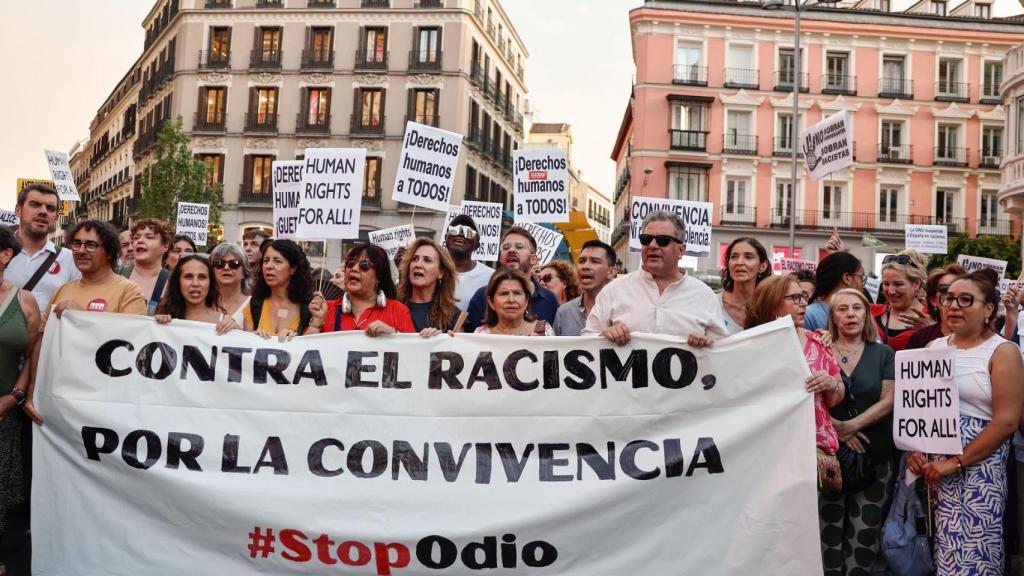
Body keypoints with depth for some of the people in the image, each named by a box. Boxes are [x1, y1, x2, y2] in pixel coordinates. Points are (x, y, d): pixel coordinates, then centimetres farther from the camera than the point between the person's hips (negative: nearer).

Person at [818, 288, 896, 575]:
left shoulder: (884, 354, 7)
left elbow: (889, 401, -2)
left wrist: (850, 426, -14)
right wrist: (834, 427, -14)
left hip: (875, 457, 1)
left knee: (865, 535, 3)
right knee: (829, 530, -1)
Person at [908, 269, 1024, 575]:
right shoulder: (934, 347, 11)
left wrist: (956, 462, -13)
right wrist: (913, 449, -4)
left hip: (977, 468, -4)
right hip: (930, 464, 4)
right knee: (942, 545, 7)